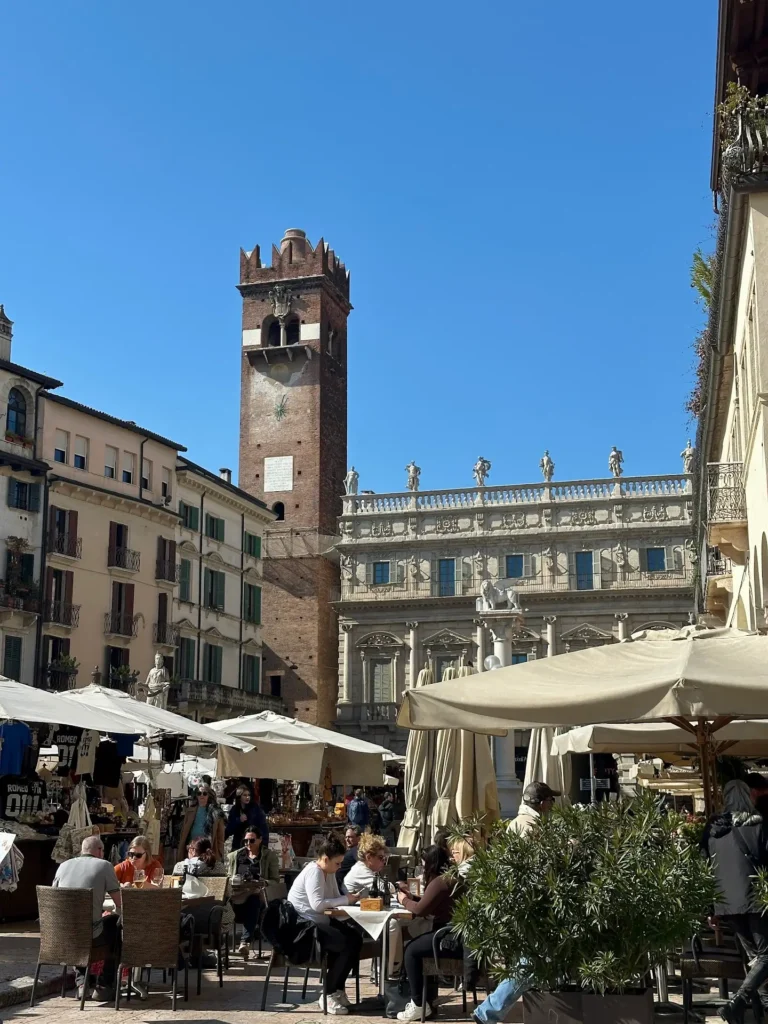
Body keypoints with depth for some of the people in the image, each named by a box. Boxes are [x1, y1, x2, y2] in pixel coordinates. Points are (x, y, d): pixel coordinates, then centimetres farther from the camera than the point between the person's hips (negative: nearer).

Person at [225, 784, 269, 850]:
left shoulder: (256, 808, -4)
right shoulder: (234, 810, 4)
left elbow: (264, 827, -8)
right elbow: (229, 830, 2)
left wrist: (264, 844, -17)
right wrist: (239, 821, -12)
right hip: (238, 845, 3)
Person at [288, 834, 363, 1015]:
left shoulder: (329, 872, 11)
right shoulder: (314, 872, -19)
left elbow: (334, 898, 8)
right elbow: (318, 904, -30)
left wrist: (350, 898, -12)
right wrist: (346, 899, -24)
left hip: (320, 921, 10)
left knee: (355, 938, -4)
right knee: (347, 945, -19)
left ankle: (337, 988, 8)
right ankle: (328, 995, -9)